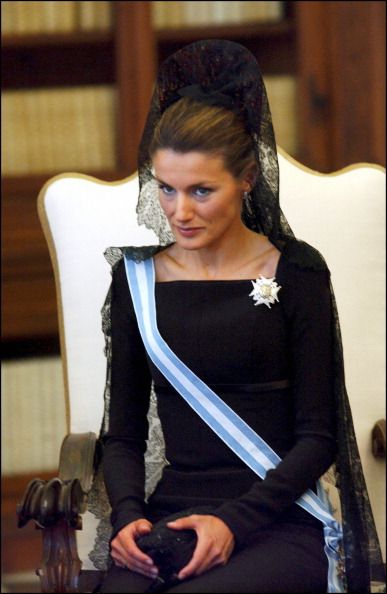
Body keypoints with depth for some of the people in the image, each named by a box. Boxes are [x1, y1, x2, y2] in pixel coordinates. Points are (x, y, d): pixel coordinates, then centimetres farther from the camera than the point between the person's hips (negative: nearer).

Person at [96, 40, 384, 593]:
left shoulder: (295, 272, 2)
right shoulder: (137, 277, 11)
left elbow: (318, 437, 0)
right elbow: (122, 433, 14)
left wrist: (235, 521, -13)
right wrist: (129, 514, -7)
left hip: (280, 523, -3)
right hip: (172, 516, 3)